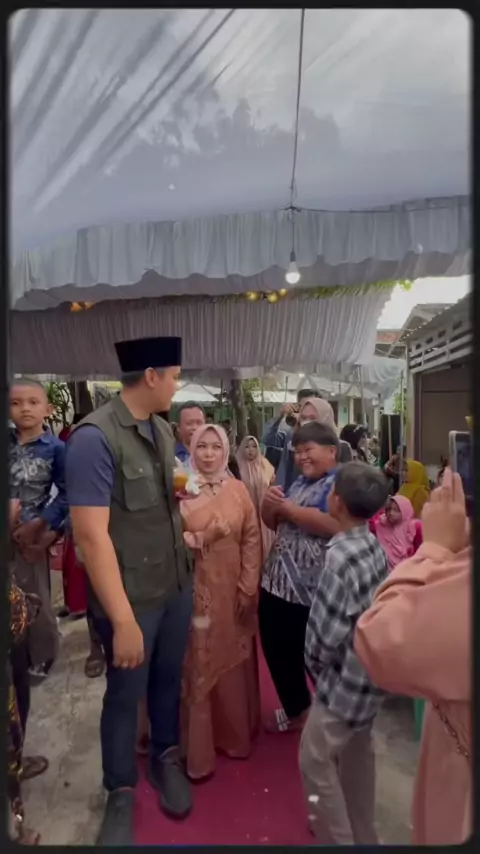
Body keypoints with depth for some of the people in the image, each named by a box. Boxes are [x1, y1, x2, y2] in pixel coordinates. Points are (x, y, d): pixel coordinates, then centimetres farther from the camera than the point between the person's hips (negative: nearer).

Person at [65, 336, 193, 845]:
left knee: (168, 679, 23)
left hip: (177, 585, 6)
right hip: (132, 596, -6)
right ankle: (120, 791, 41)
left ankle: (165, 757, 49)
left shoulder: (161, 429, 2)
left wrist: (186, 497, 2)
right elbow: (90, 534, -24)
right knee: (125, 694, 15)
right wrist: (122, 619, -22)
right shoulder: (95, 437, -22)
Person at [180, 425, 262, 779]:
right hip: (196, 590, -2)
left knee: (233, 660, 15)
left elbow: (252, 539, -1)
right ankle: (198, 749, 23)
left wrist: (249, 586, -5)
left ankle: (235, 735, 35)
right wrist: (198, 539, -23)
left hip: (232, 590, 2)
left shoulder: (238, 489, 1)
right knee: (199, 664, 6)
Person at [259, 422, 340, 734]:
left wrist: (289, 508, -20)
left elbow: (336, 525, -28)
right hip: (278, 582, 8)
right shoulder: (299, 483, 13)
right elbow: (274, 524, 18)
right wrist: (269, 504, -4)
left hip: (315, 592, -8)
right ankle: (296, 708, 43)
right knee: (277, 650, 19)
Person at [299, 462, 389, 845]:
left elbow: (326, 634, -25)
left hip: (347, 677, -8)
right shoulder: (374, 545, -4)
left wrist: (313, 663, -3)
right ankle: (362, 835, 43)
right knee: (357, 751, 25)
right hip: (373, 669, 8)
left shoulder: (342, 558, -28)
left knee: (316, 759, 8)